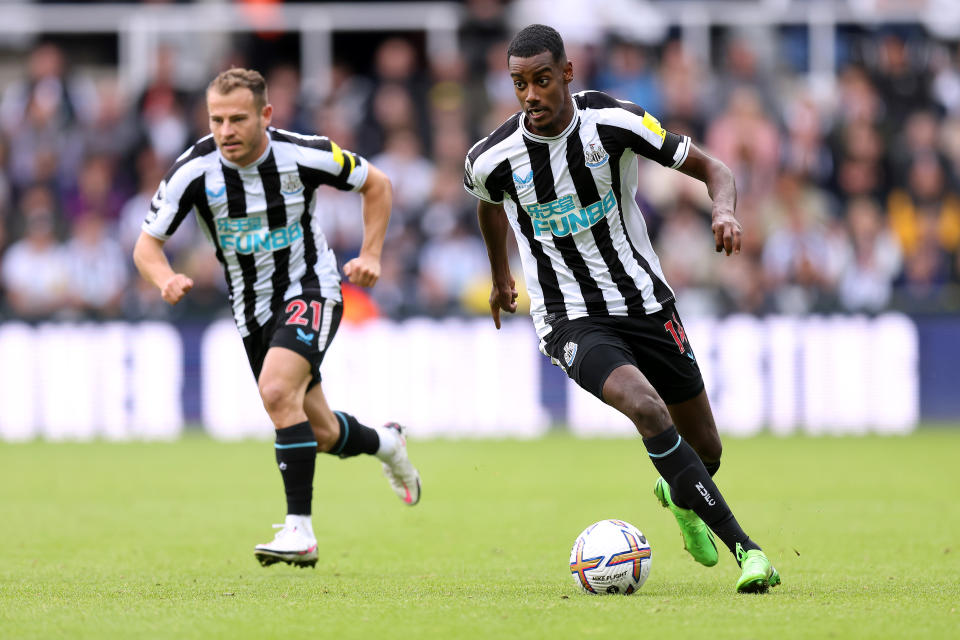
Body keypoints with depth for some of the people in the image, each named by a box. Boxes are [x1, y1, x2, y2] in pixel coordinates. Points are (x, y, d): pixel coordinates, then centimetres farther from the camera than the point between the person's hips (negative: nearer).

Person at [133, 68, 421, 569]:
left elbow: (375, 184, 0)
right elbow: (147, 245, -8)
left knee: (278, 390, -30)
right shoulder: (194, 171, -16)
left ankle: (299, 530, -26)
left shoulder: (305, 155, -19)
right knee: (320, 434, 12)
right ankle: (385, 443, 47)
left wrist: (371, 254, -9)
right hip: (252, 308, 4)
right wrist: (166, 280, -30)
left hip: (310, 289, -4)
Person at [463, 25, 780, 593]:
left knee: (704, 449, 10)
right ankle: (744, 547, -26)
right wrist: (501, 275, 30)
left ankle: (679, 495, 51)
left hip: (646, 303, 2)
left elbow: (712, 169, -8)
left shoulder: (614, 123, -14)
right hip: (571, 321, -2)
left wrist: (725, 210, -30)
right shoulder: (493, 159, -10)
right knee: (646, 408, -30)